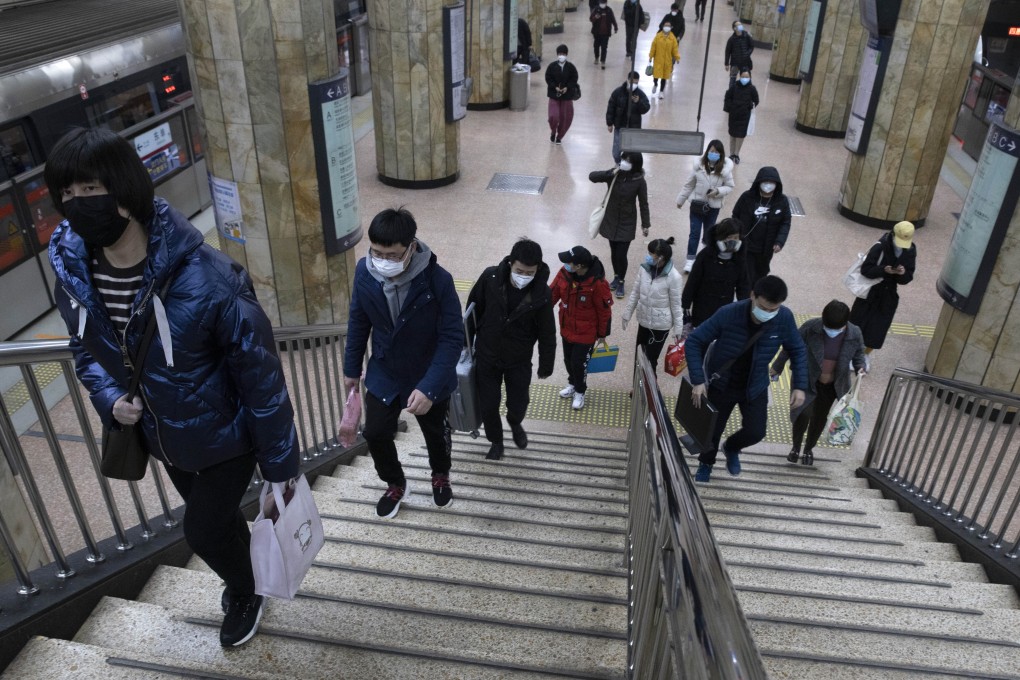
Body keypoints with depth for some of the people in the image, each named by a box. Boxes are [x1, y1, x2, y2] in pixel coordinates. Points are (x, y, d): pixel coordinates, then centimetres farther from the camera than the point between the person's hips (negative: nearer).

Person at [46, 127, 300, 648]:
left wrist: (280, 464, -17)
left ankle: (244, 593, 42)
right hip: (163, 439, 6)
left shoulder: (205, 280, -34)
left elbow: (261, 376, -24)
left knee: (203, 531, 7)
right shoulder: (72, 271, -14)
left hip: (224, 438, -6)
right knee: (216, 517, 26)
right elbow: (84, 347, 8)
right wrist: (108, 397, -12)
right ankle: (245, 575, 58)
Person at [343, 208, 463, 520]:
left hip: (429, 378, -2)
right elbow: (358, 323, -2)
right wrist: (352, 368, 7)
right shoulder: (364, 272, -18)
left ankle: (440, 476, 54)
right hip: (383, 375, 3)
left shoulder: (438, 280, -30)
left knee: (435, 432, 21)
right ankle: (395, 483, 42)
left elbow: (452, 338, -26)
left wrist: (429, 386, -34)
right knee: (375, 434, 11)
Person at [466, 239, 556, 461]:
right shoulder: (490, 278, -21)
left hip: (519, 361, 0)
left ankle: (515, 424, 50)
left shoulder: (542, 294, -22)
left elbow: (547, 334, -10)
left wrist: (546, 366, -1)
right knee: (488, 405, 10)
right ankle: (496, 440, 40)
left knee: (518, 403, 13)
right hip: (486, 356, 1)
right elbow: (474, 309, -4)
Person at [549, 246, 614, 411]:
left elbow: (605, 310, -17)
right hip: (566, 328, 5)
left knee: (579, 363, 7)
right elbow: (553, 293, 0)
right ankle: (572, 383, 51)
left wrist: (603, 334, -6)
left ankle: (580, 391, 35)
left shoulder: (597, 283, -29)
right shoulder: (564, 273, -15)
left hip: (586, 333, -5)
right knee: (568, 360, 22)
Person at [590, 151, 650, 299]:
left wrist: (645, 224, -3)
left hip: (627, 223, -3)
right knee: (614, 252, 15)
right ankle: (616, 277, 36)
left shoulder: (639, 181, -14)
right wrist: (610, 174, -28)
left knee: (621, 255, -4)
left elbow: (643, 203, -6)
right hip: (611, 220, 3)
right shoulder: (614, 174, -10)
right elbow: (592, 176, -15)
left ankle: (621, 282, 17)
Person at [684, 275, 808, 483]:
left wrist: (799, 386, -11)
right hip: (721, 384, -2)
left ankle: (731, 448, 37)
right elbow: (694, 342, -22)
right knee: (712, 430, 12)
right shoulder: (728, 314, -30)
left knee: (755, 432, -1)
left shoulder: (785, 318, -22)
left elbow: (798, 351, -4)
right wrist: (698, 380, -29)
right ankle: (706, 463, 46)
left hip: (755, 386, 2)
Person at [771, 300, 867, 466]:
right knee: (803, 414, -17)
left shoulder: (855, 334, -18)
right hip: (807, 380, -2)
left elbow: (859, 353, 4)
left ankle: (809, 449, 44)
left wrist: (860, 367, -18)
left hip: (833, 385, 2)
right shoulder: (810, 327, -25)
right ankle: (796, 446, 13)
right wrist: (777, 367, 3)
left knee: (819, 418, 16)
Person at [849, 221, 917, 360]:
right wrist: (883, 270, -36)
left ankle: (865, 355, 32)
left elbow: (907, 279, -3)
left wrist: (903, 273, -26)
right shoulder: (881, 246, -21)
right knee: (858, 324, 8)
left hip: (889, 296, 4)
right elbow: (865, 269, -21)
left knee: (877, 330, 9)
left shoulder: (911, 251, -7)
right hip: (870, 292, -3)